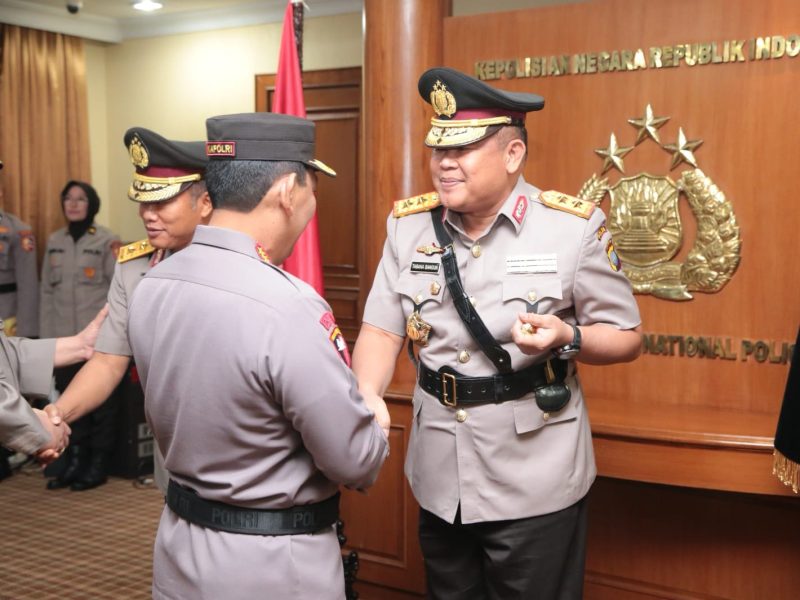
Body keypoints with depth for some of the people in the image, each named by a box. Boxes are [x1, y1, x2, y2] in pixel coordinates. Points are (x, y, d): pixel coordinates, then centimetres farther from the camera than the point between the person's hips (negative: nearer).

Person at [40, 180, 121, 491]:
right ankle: (74, 462, 21)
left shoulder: (107, 240, -3)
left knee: (101, 402, 4)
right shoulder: (54, 241, 10)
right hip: (64, 338, 4)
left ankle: (97, 465, 13)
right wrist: (47, 336, 8)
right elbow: (47, 291, 11)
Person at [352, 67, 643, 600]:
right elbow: (383, 329, -2)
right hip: (438, 479, 4)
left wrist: (567, 338, -24)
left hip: (535, 483, -3)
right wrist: (367, 397, -21)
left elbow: (625, 338, -4)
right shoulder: (408, 225, 0)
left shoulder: (573, 226, -11)